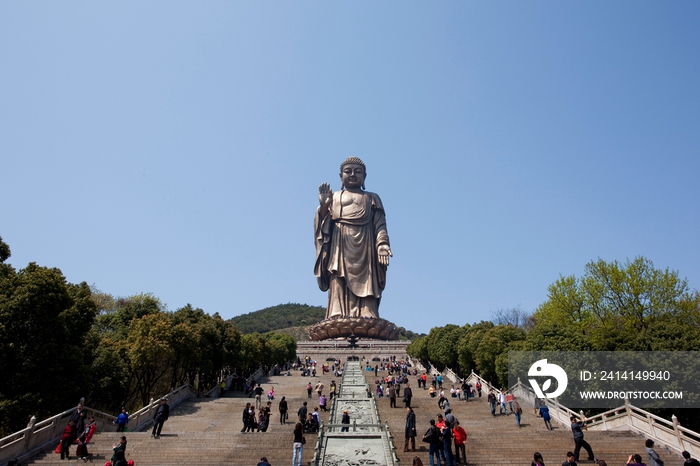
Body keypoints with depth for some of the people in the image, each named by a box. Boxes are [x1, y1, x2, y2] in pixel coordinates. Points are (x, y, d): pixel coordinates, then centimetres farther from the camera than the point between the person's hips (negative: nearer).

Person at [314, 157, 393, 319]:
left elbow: (380, 225, 9)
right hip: (340, 249, 0)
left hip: (365, 250, 0)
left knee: (365, 287, -13)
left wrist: (382, 244, -10)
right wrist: (323, 206, -9)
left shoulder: (372, 198, 21)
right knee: (339, 290, -12)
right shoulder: (333, 198, 22)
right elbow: (323, 225, 10)